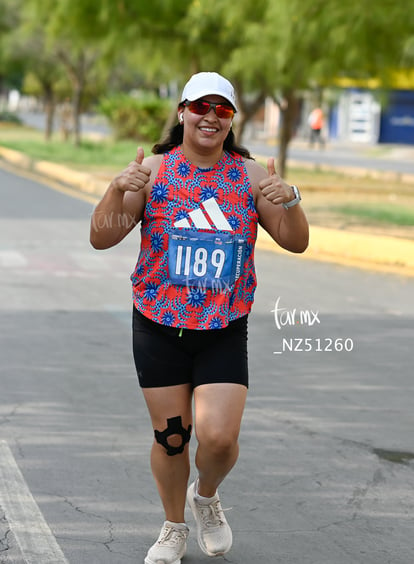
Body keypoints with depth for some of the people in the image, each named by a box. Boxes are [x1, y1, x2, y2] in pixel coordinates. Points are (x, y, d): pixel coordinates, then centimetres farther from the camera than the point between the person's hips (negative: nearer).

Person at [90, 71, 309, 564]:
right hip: (159, 327, 0)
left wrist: (288, 201, -20)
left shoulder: (250, 175, 1)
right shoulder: (153, 170, -3)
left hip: (224, 331, 0)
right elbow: (102, 238, -6)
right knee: (170, 436, 7)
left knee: (219, 437, -11)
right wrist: (118, 191, -24)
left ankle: (206, 496, 23)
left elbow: (295, 242, 0)